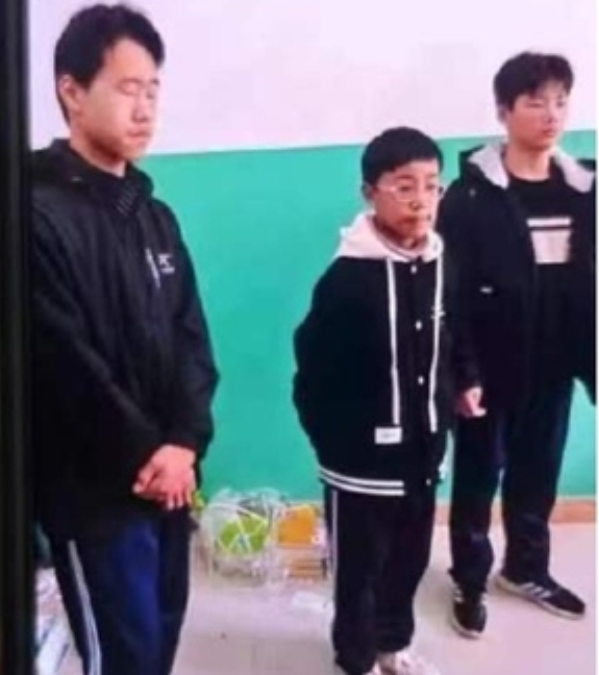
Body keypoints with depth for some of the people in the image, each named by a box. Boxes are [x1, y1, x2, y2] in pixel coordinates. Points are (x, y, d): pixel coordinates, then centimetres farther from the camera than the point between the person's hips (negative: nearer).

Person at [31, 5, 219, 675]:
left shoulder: (154, 215, 10)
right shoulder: (39, 214, -12)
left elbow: (191, 340, 6)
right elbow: (65, 366, -17)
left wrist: (184, 443, -8)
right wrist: (144, 455, -11)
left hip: (167, 477, 7)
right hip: (95, 488, -7)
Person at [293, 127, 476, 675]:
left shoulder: (441, 266, -2)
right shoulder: (348, 277, -19)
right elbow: (314, 375, -14)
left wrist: (452, 402, 7)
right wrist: (336, 444, -9)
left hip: (422, 455, 6)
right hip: (362, 463, -5)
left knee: (410, 560, 22)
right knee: (359, 570, 13)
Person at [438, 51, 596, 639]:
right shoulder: (472, 194, -11)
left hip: (551, 367, 5)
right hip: (489, 367, -4)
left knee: (539, 473, 18)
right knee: (477, 476, 10)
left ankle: (526, 569, 39)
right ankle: (470, 582, 28)